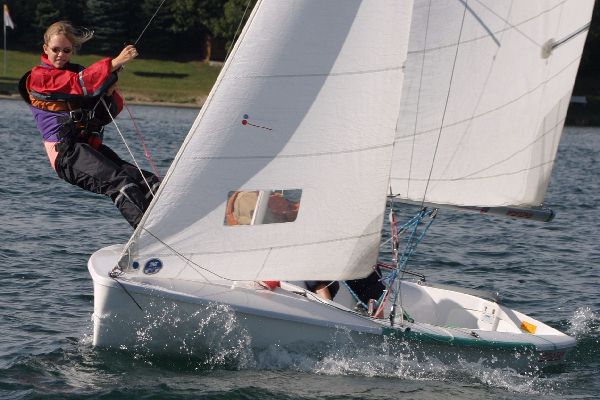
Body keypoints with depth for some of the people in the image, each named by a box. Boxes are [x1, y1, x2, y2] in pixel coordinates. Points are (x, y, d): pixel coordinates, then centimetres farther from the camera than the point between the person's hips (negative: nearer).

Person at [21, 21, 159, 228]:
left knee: (149, 182, -15)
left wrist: (109, 93, -4)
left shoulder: (77, 72, 23)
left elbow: (111, 112, 18)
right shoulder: (38, 77, 3)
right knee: (120, 183, -30)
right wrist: (114, 63, -22)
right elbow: (78, 83, -16)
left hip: (92, 147, 7)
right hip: (66, 153, -7)